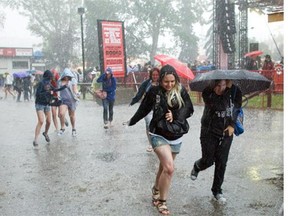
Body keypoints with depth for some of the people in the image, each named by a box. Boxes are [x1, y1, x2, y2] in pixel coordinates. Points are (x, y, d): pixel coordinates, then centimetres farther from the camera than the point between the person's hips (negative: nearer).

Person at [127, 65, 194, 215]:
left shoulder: (181, 91, -4)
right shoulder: (154, 92, -8)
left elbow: (189, 110, 0)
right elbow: (143, 109, 5)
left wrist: (175, 116, -16)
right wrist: (131, 122, 16)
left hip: (176, 136, 3)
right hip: (159, 135, -3)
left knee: (164, 167, 17)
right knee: (169, 168, -17)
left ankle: (156, 190, 44)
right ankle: (161, 202, 1)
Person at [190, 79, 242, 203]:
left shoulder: (234, 91, -8)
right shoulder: (208, 94, -17)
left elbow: (237, 106, 7)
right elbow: (220, 106, -31)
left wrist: (232, 124, -2)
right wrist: (228, 90, -31)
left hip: (226, 133, 2)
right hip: (209, 132, -2)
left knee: (221, 163, 4)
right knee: (208, 160, 3)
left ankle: (217, 191, 21)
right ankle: (196, 167, 41)